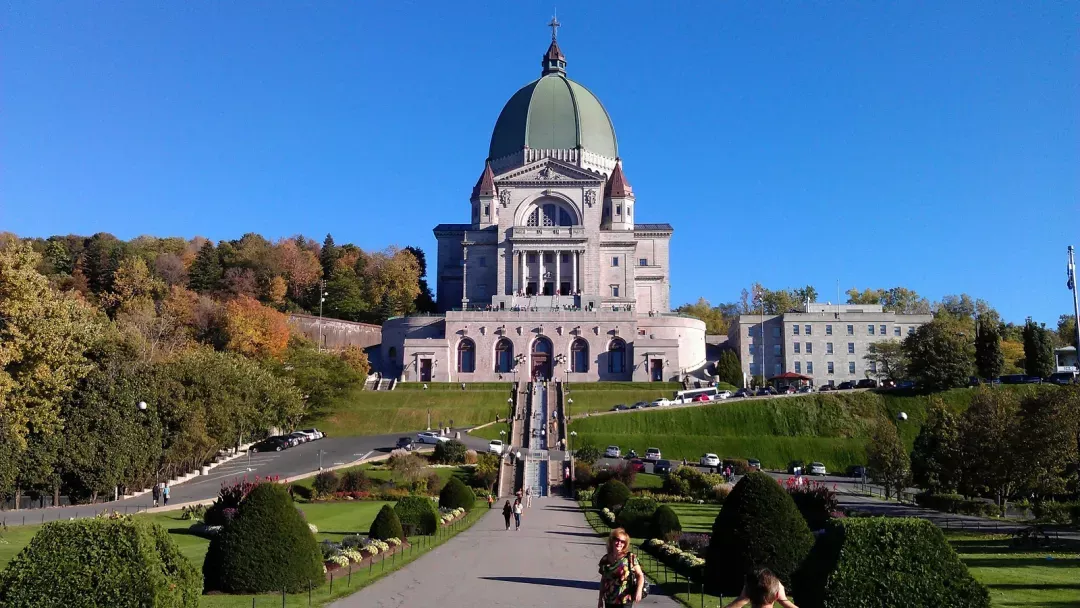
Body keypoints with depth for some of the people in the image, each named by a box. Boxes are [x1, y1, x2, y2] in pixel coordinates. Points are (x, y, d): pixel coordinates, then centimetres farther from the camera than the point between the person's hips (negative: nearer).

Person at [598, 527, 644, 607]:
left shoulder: (630, 558, -7)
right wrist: (600, 599, 14)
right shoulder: (605, 559, 4)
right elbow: (603, 580, 12)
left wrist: (639, 590, -28)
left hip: (625, 601, -4)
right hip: (609, 601, 4)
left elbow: (640, 575, -10)